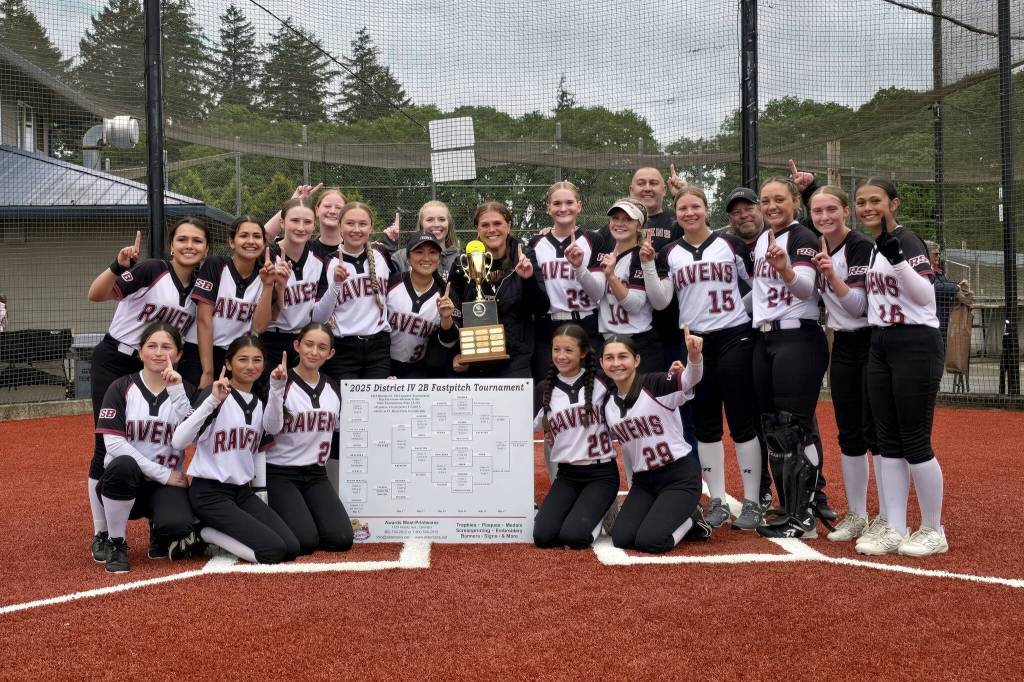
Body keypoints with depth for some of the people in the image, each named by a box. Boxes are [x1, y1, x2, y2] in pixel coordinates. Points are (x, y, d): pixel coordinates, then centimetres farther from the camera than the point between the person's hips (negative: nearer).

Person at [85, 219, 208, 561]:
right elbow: (96, 294, -26)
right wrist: (118, 265, -44)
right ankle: (101, 534, 6)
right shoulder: (152, 270, -17)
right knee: (109, 447, -4)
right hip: (114, 363, -5)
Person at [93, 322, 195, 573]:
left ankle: (158, 532, 9)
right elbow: (113, 443, -13)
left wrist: (177, 392, -21)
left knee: (177, 525, -31)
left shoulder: (184, 391, 3)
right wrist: (161, 473, -16)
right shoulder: (121, 388, -2)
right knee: (124, 465, -37)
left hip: (167, 483, 1)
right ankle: (114, 543, -14)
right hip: (124, 482, -1)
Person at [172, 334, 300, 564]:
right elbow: (178, 442, -24)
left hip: (244, 492, 7)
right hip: (209, 493, -7)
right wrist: (213, 400, -31)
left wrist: (261, 496, 13)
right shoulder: (214, 394, -10)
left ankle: (212, 533, 6)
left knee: (291, 548, -9)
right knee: (274, 550, -20)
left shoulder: (261, 404, 10)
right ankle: (203, 533, 0)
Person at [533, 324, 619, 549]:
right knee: (543, 536, -15)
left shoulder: (600, 382, -2)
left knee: (573, 536, -21)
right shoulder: (543, 389, 4)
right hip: (567, 475, 3)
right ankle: (575, 512, 16)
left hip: (602, 473, -3)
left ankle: (593, 516, 13)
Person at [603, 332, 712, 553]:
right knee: (621, 538, -9)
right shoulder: (607, 402, 4)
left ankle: (692, 519, 12)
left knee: (649, 541, -20)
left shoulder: (657, 384, -14)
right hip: (643, 480, 6)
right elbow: (615, 437, 19)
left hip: (680, 476, -6)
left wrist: (694, 355, -56)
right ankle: (675, 518, 17)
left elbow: (690, 379, -34)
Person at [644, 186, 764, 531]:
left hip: (734, 338, -2)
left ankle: (752, 502, 5)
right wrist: (647, 264, -10)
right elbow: (660, 302, -2)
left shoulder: (731, 244, 2)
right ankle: (717, 501, 15)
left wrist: (740, 308, -8)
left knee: (742, 421, -2)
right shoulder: (669, 254, 6)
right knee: (706, 424, 7)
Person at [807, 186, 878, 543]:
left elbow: (858, 306, -20)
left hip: (871, 344, -7)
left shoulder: (861, 247, -15)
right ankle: (856, 515, 18)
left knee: (875, 430, -7)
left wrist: (831, 274, -31)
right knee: (849, 433, 9)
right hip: (842, 346, 7)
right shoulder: (817, 248, 7)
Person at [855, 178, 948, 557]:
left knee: (914, 440, -5)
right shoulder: (870, 248, 13)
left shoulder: (906, 241, -11)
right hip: (880, 346, 8)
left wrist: (895, 256, -34)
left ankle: (933, 531, 8)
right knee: (888, 440, 8)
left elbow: (923, 295, -24)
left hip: (915, 345, -8)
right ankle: (892, 528, 13)